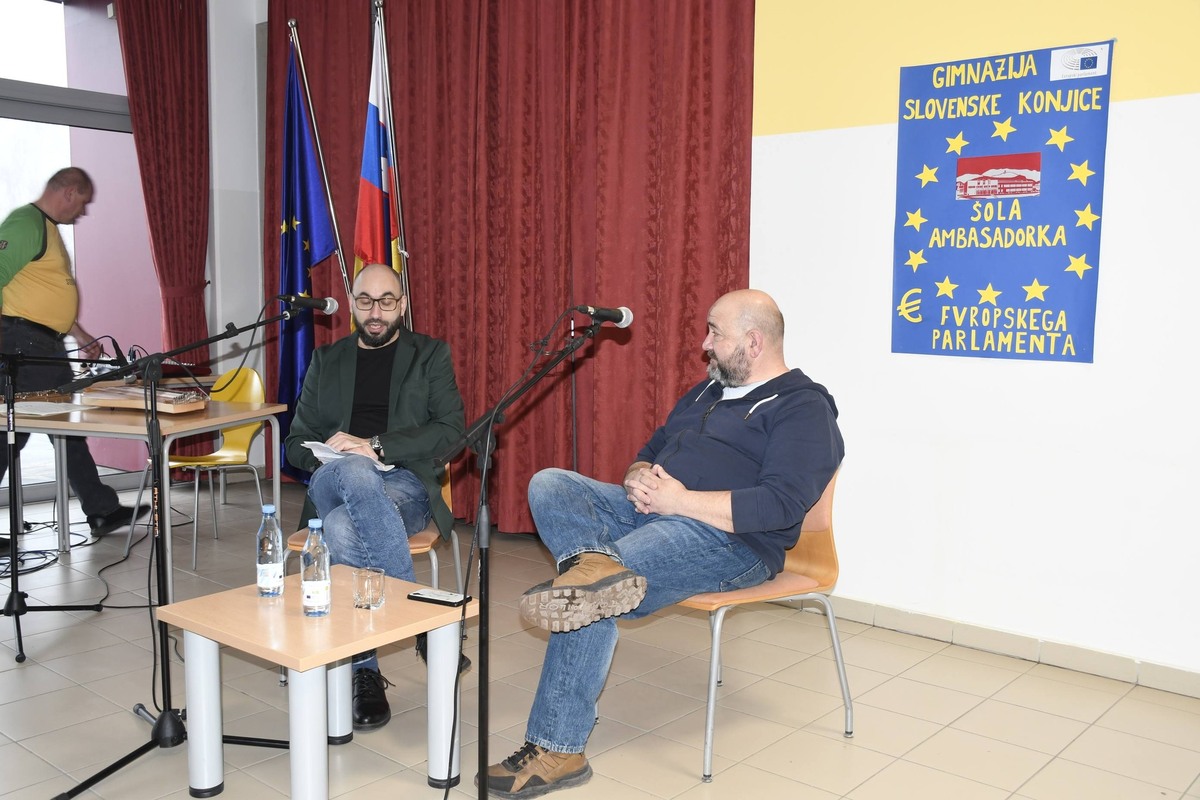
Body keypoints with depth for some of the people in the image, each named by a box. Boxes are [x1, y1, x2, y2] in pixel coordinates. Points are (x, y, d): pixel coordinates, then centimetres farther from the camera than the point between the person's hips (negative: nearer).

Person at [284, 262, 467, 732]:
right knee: (353, 471, -38)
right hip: (333, 483, 2)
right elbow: (296, 443, 19)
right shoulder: (327, 360, 22)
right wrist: (340, 455, -6)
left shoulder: (430, 355, 14)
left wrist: (377, 446, -14)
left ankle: (363, 671, -23)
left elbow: (451, 428, 0)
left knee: (342, 528, -37)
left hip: (406, 485, -2)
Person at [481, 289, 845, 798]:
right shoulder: (708, 390, 24)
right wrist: (638, 479, 2)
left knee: (592, 598, -28)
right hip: (651, 512, 9)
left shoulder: (804, 408, -4)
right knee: (549, 484, -10)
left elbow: (780, 505, -17)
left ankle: (559, 751, -19)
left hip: (728, 541, -9)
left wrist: (680, 500, -18)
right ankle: (595, 561, -42)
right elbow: (652, 450, 28)